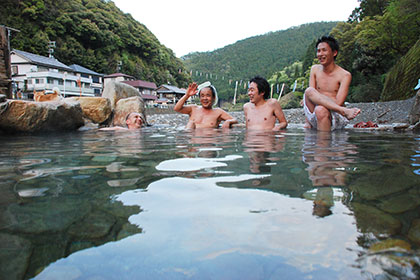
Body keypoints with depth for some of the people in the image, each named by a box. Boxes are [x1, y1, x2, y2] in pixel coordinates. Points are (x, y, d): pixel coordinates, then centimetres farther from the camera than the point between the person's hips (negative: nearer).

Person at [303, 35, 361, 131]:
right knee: (309, 91, -25)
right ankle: (345, 111, -30)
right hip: (314, 119, 4)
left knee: (321, 110, -38)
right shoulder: (315, 69, 14)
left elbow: (338, 102, -10)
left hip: (335, 118, -4)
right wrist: (307, 121, -6)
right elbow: (310, 93, 3)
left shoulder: (345, 75, 0)